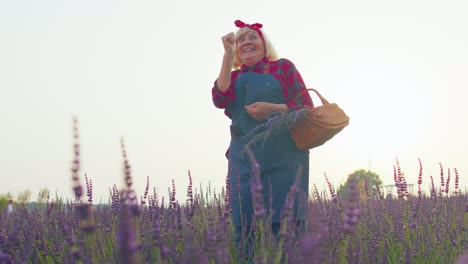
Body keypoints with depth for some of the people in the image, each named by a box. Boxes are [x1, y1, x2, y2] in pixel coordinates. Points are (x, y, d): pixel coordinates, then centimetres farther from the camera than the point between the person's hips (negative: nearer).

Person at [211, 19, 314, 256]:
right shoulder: (233, 77, 18)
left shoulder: (283, 67, 10)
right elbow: (220, 100, -4)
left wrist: (272, 108, -11)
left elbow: (306, 107, 5)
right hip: (245, 158, 3)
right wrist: (228, 55, -2)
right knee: (244, 229, -3)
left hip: (283, 156, -3)